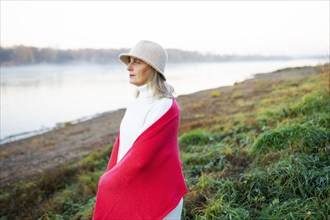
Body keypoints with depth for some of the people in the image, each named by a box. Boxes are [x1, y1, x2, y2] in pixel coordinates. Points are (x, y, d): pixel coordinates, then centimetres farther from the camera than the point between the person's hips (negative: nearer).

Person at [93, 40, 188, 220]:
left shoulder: (165, 108, -23)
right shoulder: (137, 104, 5)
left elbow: (140, 157, -24)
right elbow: (121, 146, 8)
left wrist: (108, 181, -10)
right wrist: (109, 181, 2)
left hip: (157, 196, -8)